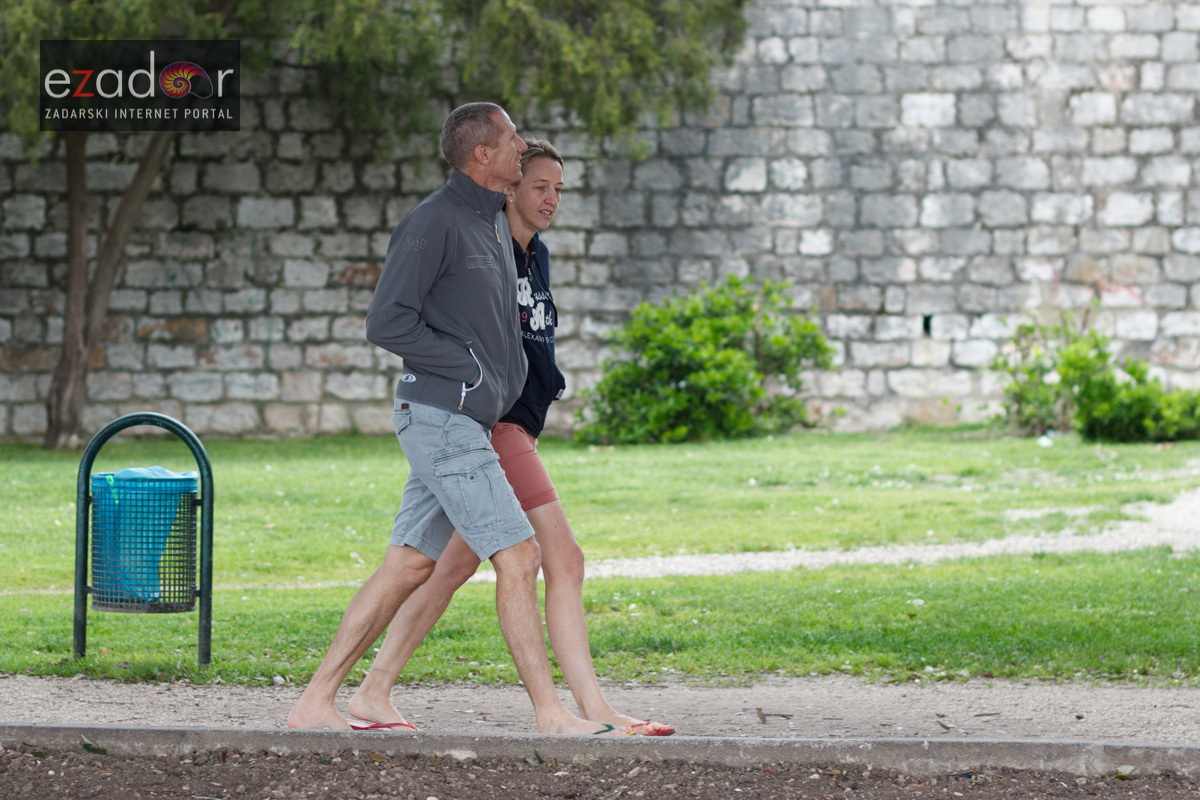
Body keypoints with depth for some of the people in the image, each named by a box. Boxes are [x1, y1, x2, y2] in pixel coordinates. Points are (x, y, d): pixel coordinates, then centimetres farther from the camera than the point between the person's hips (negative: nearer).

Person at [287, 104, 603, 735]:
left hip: (468, 420, 10)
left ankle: (315, 701, 10)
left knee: (407, 567, 8)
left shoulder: (495, 221, 18)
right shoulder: (434, 222, -12)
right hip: (442, 415, -10)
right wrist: (468, 370, -14)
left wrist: (513, 374, 17)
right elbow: (386, 323, -16)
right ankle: (550, 714, -9)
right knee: (517, 556, -11)